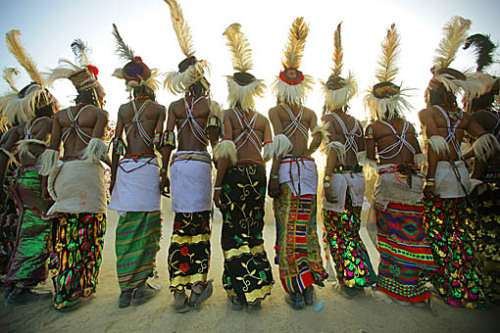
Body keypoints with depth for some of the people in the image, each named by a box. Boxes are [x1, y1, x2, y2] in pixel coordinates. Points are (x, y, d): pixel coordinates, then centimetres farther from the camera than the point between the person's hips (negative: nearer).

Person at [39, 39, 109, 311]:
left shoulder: (61, 115, 16)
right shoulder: (99, 114, 2)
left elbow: (52, 151, 9)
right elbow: (96, 149, -12)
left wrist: (47, 181, 13)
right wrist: (114, 165, -1)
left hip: (63, 174, 6)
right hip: (88, 172, -5)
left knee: (65, 229, 12)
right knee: (89, 231, 2)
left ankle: (61, 288, 22)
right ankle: (79, 289, 8)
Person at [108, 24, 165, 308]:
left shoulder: (123, 109, 13)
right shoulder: (159, 109, 2)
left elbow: (116, 144, 11)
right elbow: (161, 144, -6)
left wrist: (113, 176, 14)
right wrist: (165, 173, -2)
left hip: (124, 168, 4)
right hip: (147, 167, -4)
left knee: (127, 226, 7)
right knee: (148, 227, 3)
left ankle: (126, 289, 16)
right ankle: (140, 285, 9)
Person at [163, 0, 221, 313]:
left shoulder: (175, 106, 12)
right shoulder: (209, 104, 4)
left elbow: (168, 142, 6)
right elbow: (213, 138, -8)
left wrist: (164, 173, 10)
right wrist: (218, 123, 9)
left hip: (178, 164, 3)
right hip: (200, 164, -3)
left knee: (181, 226, 6)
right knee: (201, 225, 5)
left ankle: (179, 292, 12)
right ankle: (198, 285, 11)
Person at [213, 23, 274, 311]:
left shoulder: (228, 115, -2)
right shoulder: (263, 119, 10)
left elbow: (226, 154, -11)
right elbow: (270, 152, 1)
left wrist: (217, 186, -7)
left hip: (235, 176, -4)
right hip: (258, 174, 4)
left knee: (234, 232, 6)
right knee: (255, 232, 13)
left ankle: (239, 294, 14)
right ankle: (257, 291, 22)